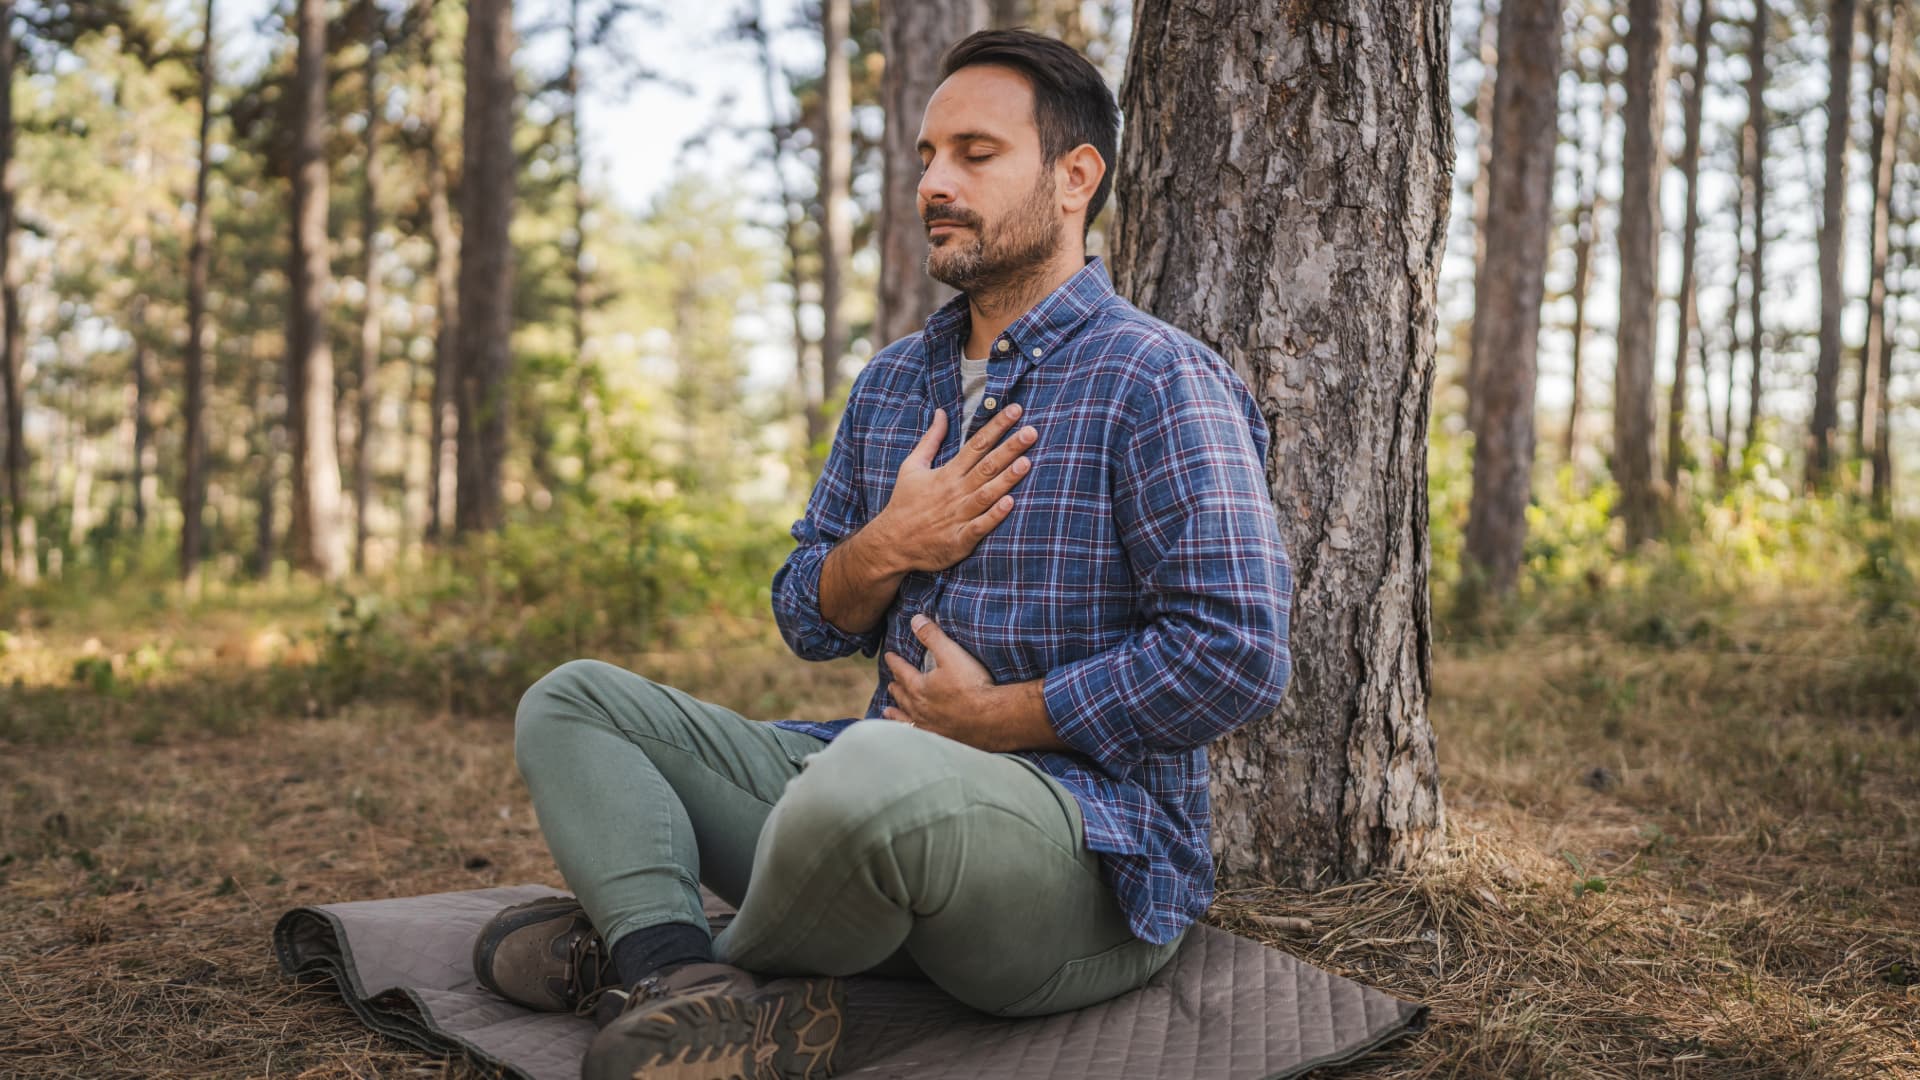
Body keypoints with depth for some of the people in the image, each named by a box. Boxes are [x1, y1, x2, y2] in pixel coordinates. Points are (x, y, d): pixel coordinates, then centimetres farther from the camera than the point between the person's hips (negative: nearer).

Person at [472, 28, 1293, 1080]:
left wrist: (991, 718, -12)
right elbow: (806, 620, 16)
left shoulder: (1155, 382, -9)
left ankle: (656, 951, -8)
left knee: (869, 776, -40)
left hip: (1093, 846, -7)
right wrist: (885, 548, -7)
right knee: (573, 704, 5)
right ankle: (682, 972, -23)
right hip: (886, 782, 8)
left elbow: (1240, 654, -18)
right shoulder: (891, 382, 15)